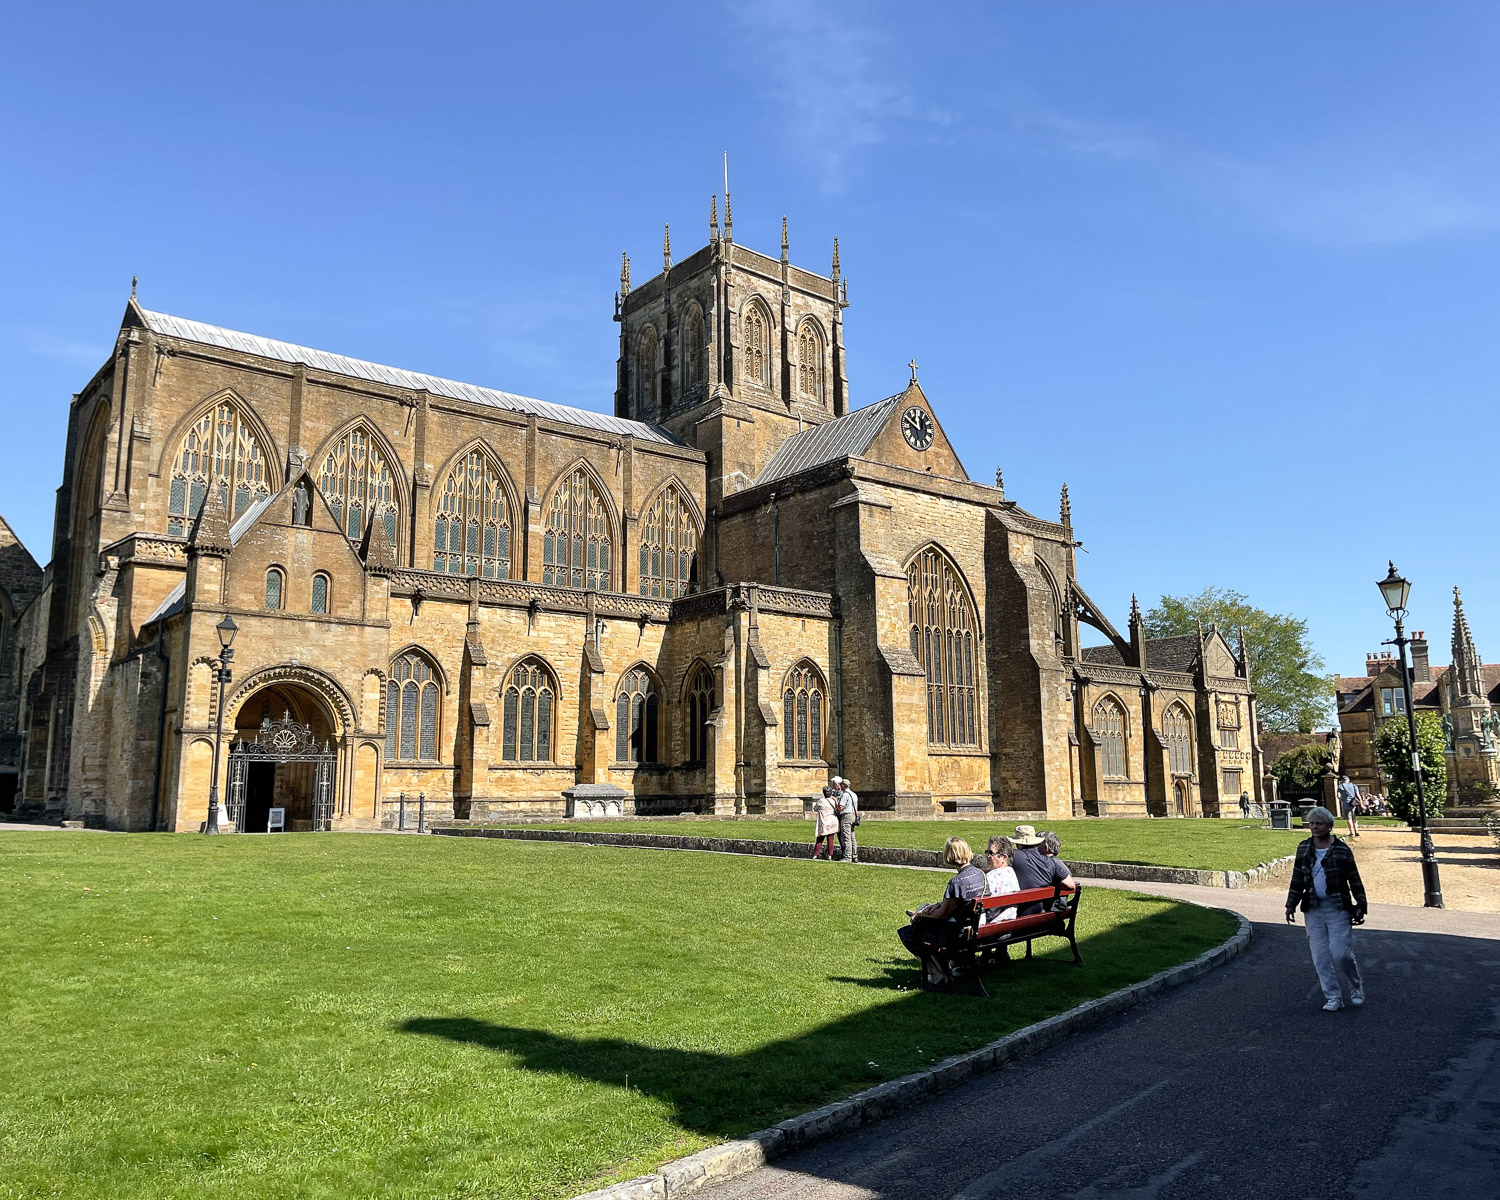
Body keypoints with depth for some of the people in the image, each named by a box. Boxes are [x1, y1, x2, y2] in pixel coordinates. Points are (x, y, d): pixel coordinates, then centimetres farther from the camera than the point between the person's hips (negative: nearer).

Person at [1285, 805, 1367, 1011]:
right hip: (1313, 909, 4)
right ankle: (1333, 997, 13)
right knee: (1320, 956, 2)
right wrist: (1291, 905, 7)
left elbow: (1355, 881, 0)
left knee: (1340, 952, -6)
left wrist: (1360, 907, -3)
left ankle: (1356, 986, 22)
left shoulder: (1342, 850, -5)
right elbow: (1297, 881, 10)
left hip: (1338, 908, -4)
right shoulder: (1303, 849, 5)